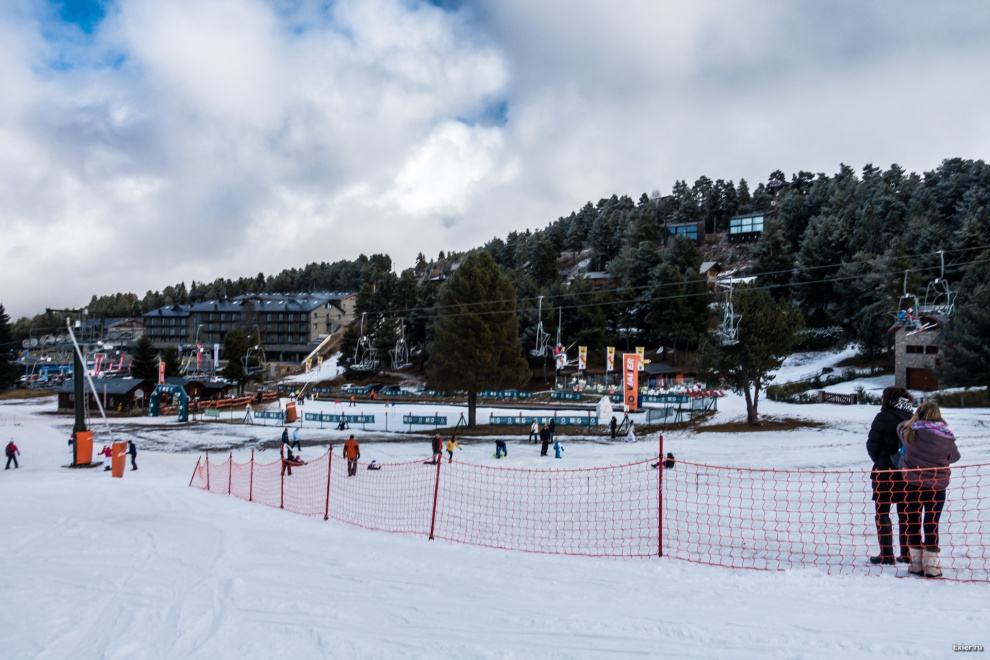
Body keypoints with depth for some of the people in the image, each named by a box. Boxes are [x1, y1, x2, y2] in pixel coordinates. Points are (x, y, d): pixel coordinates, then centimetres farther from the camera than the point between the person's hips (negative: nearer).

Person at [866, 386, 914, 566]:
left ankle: (886, 554, 2)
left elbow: (872, 445, -9)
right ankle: (907, 553, 16)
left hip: (885, 472, -5)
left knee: (882, 514, 4)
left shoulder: (884, 418, -12)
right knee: (905, 514, 14)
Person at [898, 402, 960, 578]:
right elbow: (954, 457, 8)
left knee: (913, 522, 10)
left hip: (912, 483, 0)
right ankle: (931, 565, 9)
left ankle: (916, 563, 15)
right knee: (931, 524, 7)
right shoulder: (946, 438, -8)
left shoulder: (910, 432, -8)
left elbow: (901, 426, 14)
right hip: (937, 485, 0)